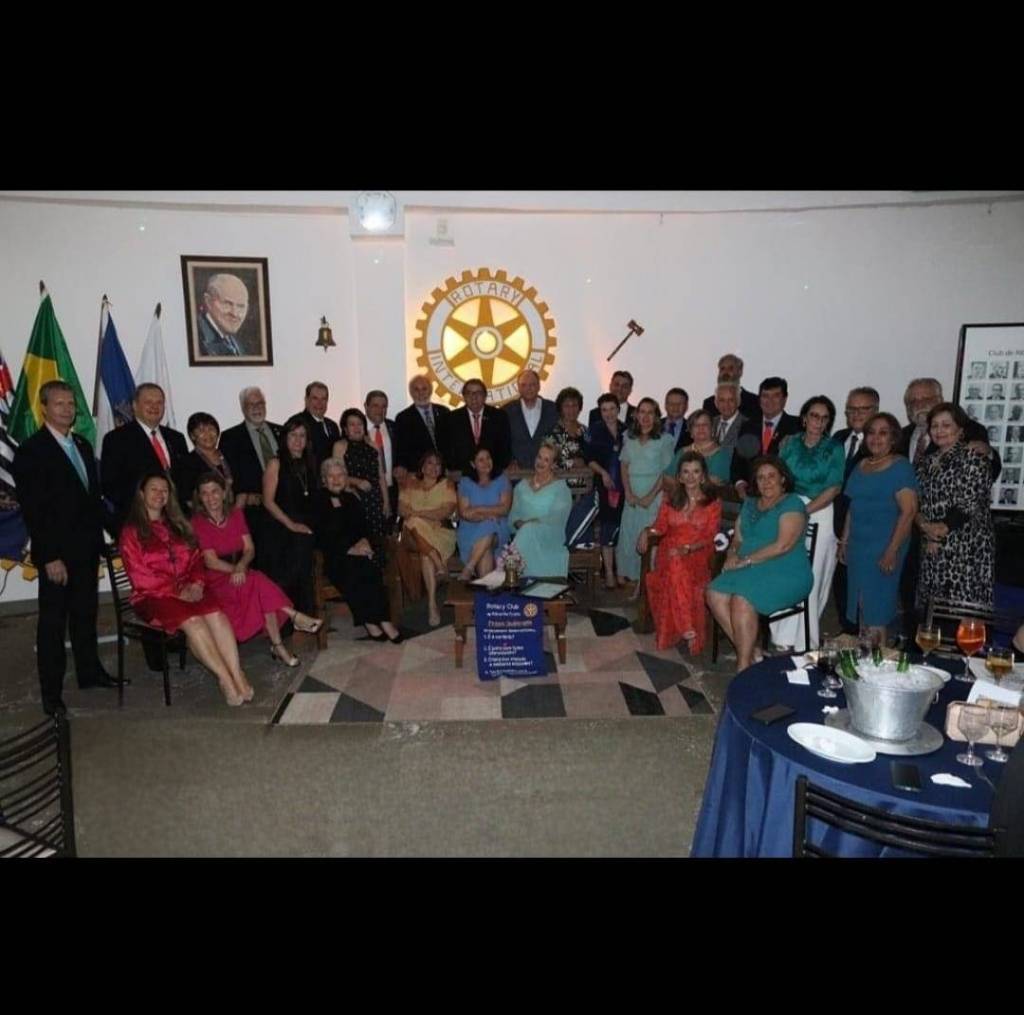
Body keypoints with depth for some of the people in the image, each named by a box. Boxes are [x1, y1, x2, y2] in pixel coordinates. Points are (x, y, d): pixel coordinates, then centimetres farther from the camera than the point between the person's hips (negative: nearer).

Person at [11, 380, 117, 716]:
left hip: (87, 549, 6)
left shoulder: (83, 445, 11)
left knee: (85, 613, 17)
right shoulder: (30, 451, -10)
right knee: (52, 621, 3)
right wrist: (50, 557, -17)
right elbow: (32, 510, -14)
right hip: (57, 554, -6)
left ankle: (89, 671, 31)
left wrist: (101, 536, 8)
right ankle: (51, 692, 13)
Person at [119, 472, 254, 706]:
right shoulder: (131, 531, 6)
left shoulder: (178, 525, 22)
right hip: (154, 596, -3)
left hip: (188, 590, 4)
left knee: (217, 614, -28)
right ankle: (225, 679, -32)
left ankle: (237, 675, -37)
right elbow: (140, 576, -4)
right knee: (192, 620, -32)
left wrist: (196, 584, -5)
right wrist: (177, 592, -13)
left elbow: (196, 558, 17)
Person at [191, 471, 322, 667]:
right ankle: (294, 616, -23)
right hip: (215, 580, -4)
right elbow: (211, 562, -10)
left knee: (262, 592, -30)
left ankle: (277, 646, -30)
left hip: (240, 573, 4)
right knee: (259, 583, -32)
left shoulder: (236, 514, 8)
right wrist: (237, 570, -20)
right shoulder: (197, 522, -5)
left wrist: (241, 566, -18)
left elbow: (249, 549, 2)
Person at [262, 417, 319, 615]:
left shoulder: (309, 464, 13)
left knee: (304, 579, 5)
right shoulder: (276, 463, -3)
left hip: (304, 531, 5)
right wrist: (291, 524, -11)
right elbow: (268, 501, -9)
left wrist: (310, 524, 4)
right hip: (280, 532, -4)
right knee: (282, 580, -4)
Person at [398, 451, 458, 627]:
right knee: (414, 523, -36)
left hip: (440, 531, -1)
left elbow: (448, 511, -3)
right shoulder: (410, 484, 18)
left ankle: (432, 603, -39)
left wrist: (418, 513, -10)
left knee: (425, 553, -35)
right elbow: (402, 509, 4)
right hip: (414, 532, 1)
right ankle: (440, 564, -35)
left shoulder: (447, 485, 13)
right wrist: (432, 515, -12)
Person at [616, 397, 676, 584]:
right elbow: (624, 466, 10)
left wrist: (650, 496, -11)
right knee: (628, 533, 4)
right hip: (632, 496, 4)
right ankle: (626, 573, 15)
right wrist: (629, 494, -3)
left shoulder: (664, 440, -2)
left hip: (654, 496, -4)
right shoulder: (629, 438, 11)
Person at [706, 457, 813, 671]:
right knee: (715, 594, -18)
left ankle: (744, 665, -15)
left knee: (742, 601, -30)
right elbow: (738, 538, 18)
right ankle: (751, 652, -9)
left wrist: (745, 561, -16)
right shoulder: (750, 504, 18)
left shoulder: (792, 504, -6)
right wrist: (732, 554, -5)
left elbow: (782, 545, -17)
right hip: (751, 571, 7)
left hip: (786, 574, -7)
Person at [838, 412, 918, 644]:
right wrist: (844, 541, 11)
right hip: (858, 546, 6)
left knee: (877, 606, 1)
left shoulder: (901, 467, -7)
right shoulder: (861, 465, 11)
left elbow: (909, 510, -14)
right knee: (860, 603, 9)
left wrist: (893, 550, -19)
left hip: (884, 548, -6)